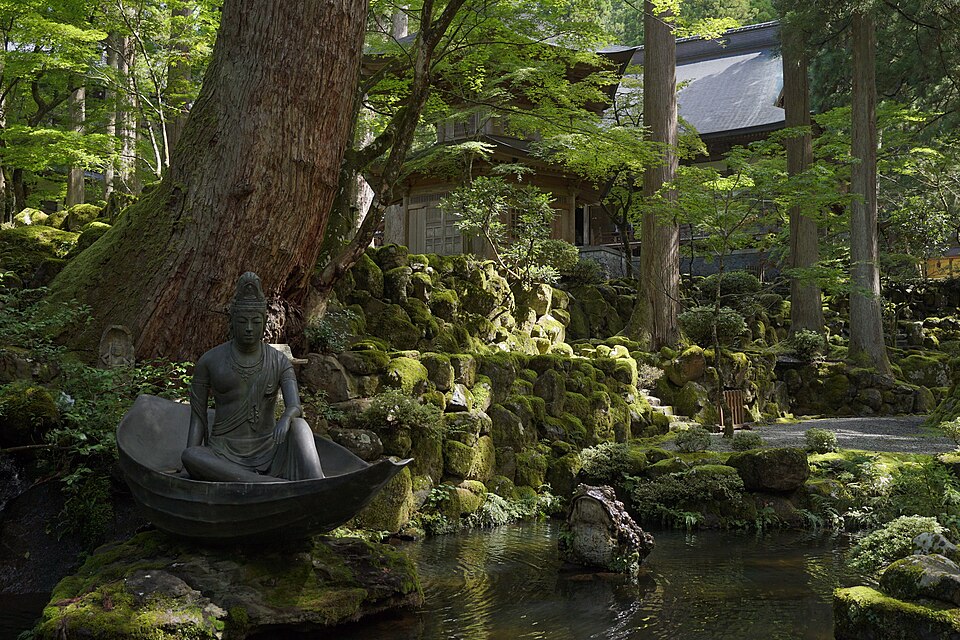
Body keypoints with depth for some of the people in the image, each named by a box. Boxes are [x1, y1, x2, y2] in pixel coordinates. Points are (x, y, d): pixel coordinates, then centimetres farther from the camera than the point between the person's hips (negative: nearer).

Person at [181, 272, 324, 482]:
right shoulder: (210, 361, 2)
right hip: (223, 460, -1)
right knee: (189, 456, -34)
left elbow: (295, 407, -11)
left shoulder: (280, 363, 4)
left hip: (267, 455, 1)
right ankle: (279, 485, -42)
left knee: (299, 425, -27)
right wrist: (193, 467, -8)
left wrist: (286, 418, -36)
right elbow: (197, 417, 5)